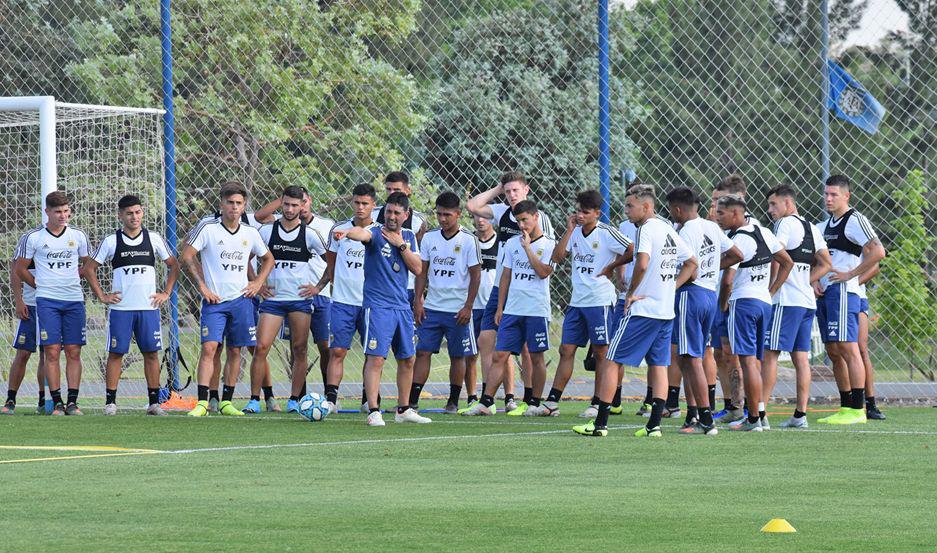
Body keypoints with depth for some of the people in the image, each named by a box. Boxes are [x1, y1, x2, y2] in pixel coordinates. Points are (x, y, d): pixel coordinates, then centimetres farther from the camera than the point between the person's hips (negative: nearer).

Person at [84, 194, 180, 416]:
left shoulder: (154, 239, 6)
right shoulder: (111, 241, 2)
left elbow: (173, 265, 16)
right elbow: (89, 268, 7)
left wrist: (166, 293, 7)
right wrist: (101, 296, 1)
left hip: (149, 307, 1)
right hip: (120, 307, -1)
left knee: (151, 353, 1)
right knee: (116, 353, -1)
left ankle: (154, 402, 6)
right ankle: (110, 402, 2)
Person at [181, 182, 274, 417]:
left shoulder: (250, 234, 7)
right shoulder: (209, 229, -4)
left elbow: (268, 259, 22)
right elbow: (187, 256, -4)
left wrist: (258, 282, 8)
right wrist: (202, 286, -7)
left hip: (241, 299, 4)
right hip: (214, 300, -4)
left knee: (235, 351, 5)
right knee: (209, 347, -14)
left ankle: (226, 402, 13)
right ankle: (202, 402, -16)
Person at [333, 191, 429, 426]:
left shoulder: (409, 237, 12)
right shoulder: (376, 232, -6)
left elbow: (418, 269, 4)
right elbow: (363, 233, -30)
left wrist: (401, 245, -7)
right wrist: (347, 232, -53)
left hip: (402, 305, 6)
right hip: (377, 305, -6)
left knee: (407, 360, 12)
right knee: (376, 358, -13)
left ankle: (403, 410, 25)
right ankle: (373, 411, -13)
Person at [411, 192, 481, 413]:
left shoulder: (468, 241, -6)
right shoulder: (429, 238, 5)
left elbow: (475, 275, -5)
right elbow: (422, 271, 10)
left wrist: (468, 307, -9)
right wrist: (418, 300, 2)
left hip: (458, 310, -3)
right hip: (431, 307, 3)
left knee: (457, 356, 4)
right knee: (422, 352, -2)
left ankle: (453, 401, 14)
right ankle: (412, 399, -2)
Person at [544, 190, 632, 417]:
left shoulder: (606, 233, -9)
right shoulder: (575, 232, 9)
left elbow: (632, 251, -13)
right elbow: (557, 258, 2)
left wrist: (611, 267, -6)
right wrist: (569, 229, -2)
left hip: (600, 301, -6)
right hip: (577, 301, 6)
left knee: (601, 352, 0)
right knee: (566, 350, 5)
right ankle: (552, 402, 5)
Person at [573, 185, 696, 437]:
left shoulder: (646, 229, -12)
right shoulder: (669, 231, 14)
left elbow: (642, 265, -27)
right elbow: (691, 262, 20)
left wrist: (631, 293, -14)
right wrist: (672, 286, 13)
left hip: (642, 310, -8)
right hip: (666, 310, 8)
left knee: (612, 362, -2)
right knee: (659, 364, 10)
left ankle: (600, 423, -4)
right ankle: (654, 424, 5)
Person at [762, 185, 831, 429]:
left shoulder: (786, 223, -7)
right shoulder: (812, 228, 16)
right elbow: (825, 264, 17)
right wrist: (804, 282, 14)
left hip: (786, 301, -8)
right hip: (808, 300, 8)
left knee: (769, 354, -7)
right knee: (801, 358, 8)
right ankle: (800, 415, 6)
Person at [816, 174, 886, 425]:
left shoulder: (854, 221, -8)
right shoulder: (826, 225, 19)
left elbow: (878, 252, -19)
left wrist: (849, 274, -16)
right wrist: (814, 280, 9)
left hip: (843, 292, -9)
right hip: (824, 292, 9)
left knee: (848, 349, -12)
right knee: (834, 353, 9)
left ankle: (858, 410, -14)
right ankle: (845, 407, 14)